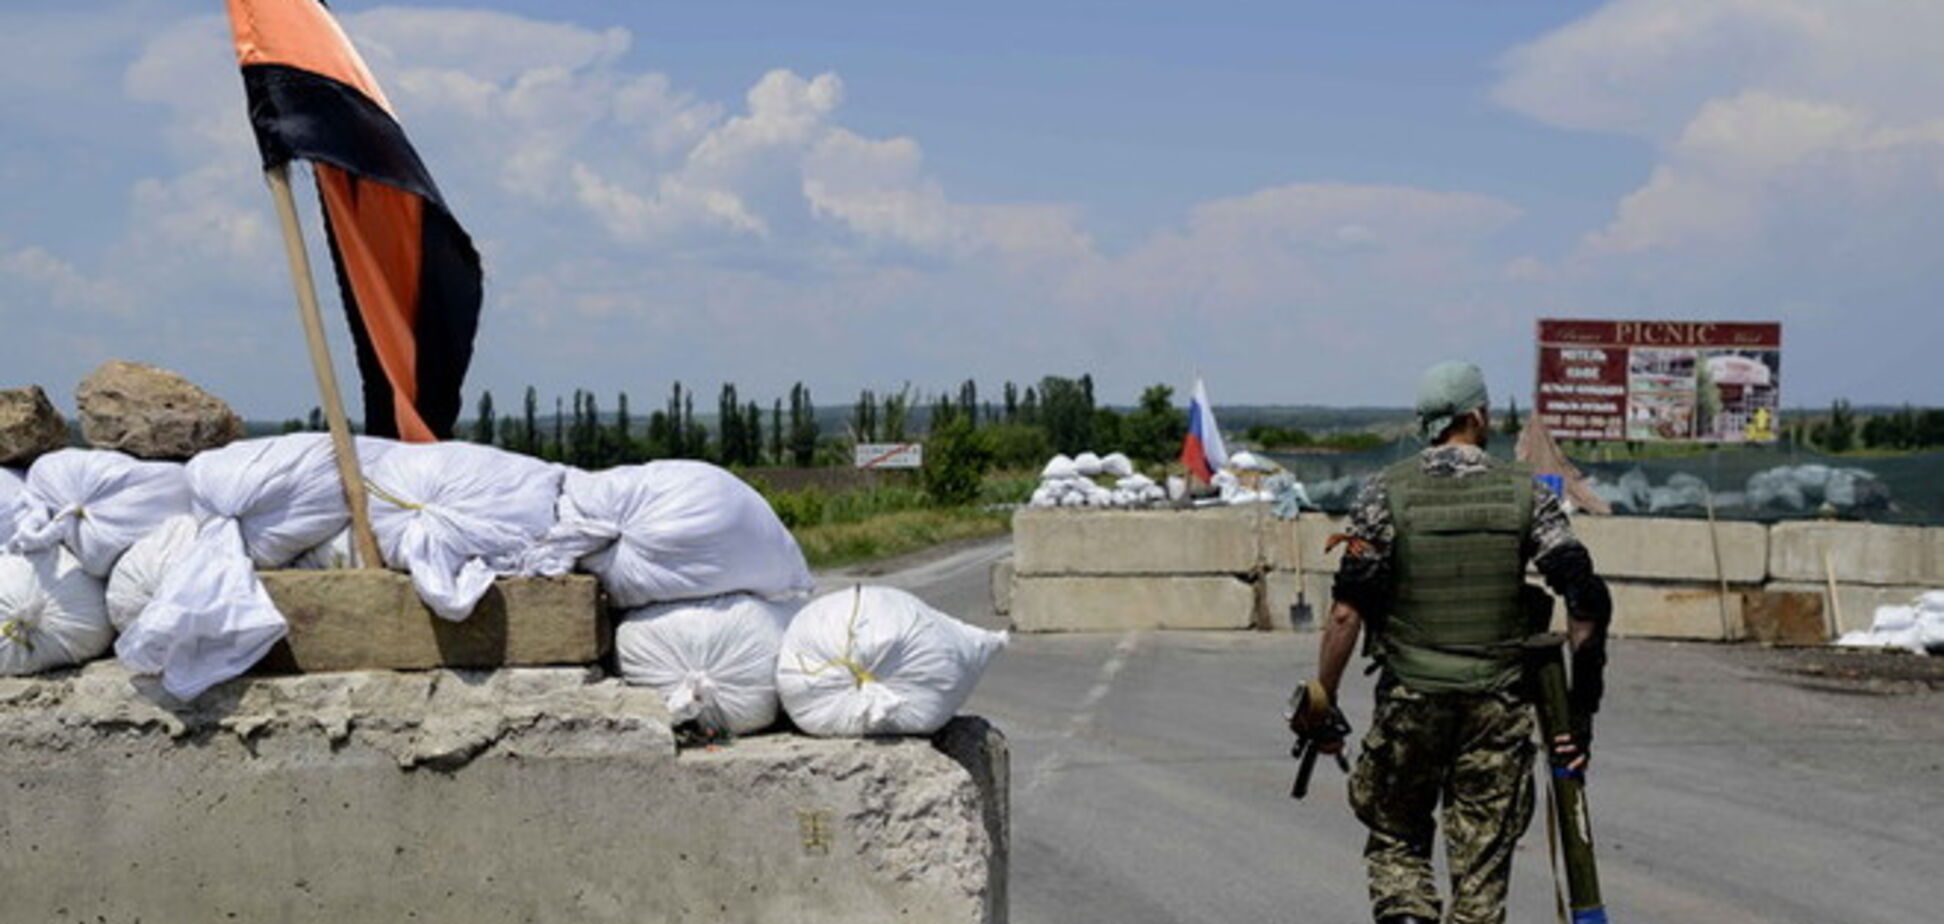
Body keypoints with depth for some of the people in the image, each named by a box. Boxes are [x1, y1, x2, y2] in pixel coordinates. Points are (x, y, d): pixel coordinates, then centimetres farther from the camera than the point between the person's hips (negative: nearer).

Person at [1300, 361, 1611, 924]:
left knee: (1395, 841, 17)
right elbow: (1588, 600, -7)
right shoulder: (1524, 493, 0)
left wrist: (1323, 702, -4)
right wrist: (1582, 703, -2)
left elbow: (1348, 611, -10)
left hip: (1410, 703, -1)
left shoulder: (1386, 493, -3)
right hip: (1499, 707, 1)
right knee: (1483, 866, 9)